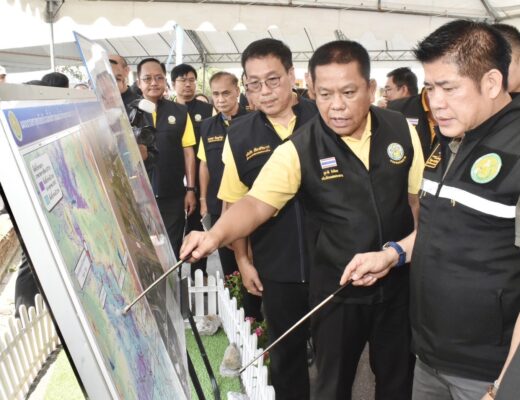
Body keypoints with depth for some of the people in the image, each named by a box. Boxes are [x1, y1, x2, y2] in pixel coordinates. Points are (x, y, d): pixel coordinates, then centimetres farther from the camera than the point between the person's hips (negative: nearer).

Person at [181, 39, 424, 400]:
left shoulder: (401, 130, -6)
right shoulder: (299, 149, -15)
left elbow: (420, 197, 3)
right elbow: (257, 203, -21)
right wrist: (217, 234, -39)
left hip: (399, 280, 3)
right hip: (337, 288, -2)